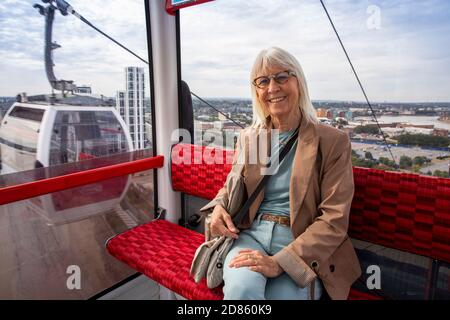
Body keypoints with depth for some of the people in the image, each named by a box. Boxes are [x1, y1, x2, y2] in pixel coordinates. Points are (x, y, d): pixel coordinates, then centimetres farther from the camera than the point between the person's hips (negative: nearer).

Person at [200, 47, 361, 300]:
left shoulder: (333, 142, -3)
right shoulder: (248, 137, 8)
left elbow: (334, 220, -8)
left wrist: (280, 262, -18)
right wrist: (218, 207, -4)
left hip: (303, 248, -1)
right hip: (250, 234, 2)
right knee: (241, 288, -28)